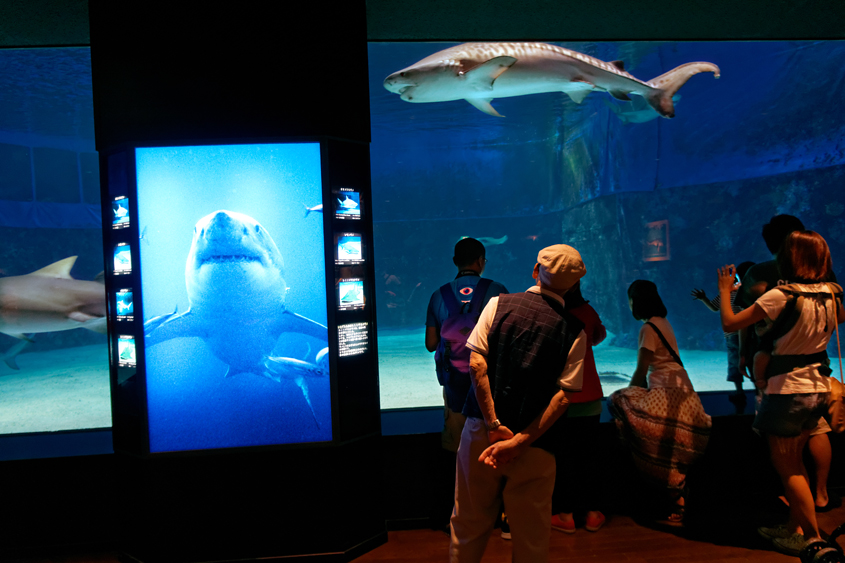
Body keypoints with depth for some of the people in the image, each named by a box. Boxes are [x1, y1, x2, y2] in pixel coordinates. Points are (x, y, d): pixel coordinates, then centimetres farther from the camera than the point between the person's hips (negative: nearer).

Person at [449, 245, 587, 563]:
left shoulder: (499, 304, 0)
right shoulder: (574, 331, -1)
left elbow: (476, 362, -9)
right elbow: (564, 396, -10)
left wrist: (494, 425, -11)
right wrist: (518, 442, -13)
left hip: (481, 432, 1)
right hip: (533, 447, -1)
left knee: (468, 526, 16)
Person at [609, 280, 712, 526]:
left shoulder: (648, 328, -11)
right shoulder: (662, 322, 18)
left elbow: (641, 371, -8)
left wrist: (627, 395, 6)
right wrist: (634, 394, 19)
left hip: (668, 393, -10)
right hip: (678, 388, 10)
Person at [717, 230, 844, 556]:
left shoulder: (781, 296, -21)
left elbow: (729, 323, -18)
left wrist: (724, 290, -2)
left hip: (788, 391, -7)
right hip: (818, 390, 7)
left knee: (785, 467, 6)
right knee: (795, 463, 19)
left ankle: (813, 537, 9)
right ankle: (794, 526, 27)